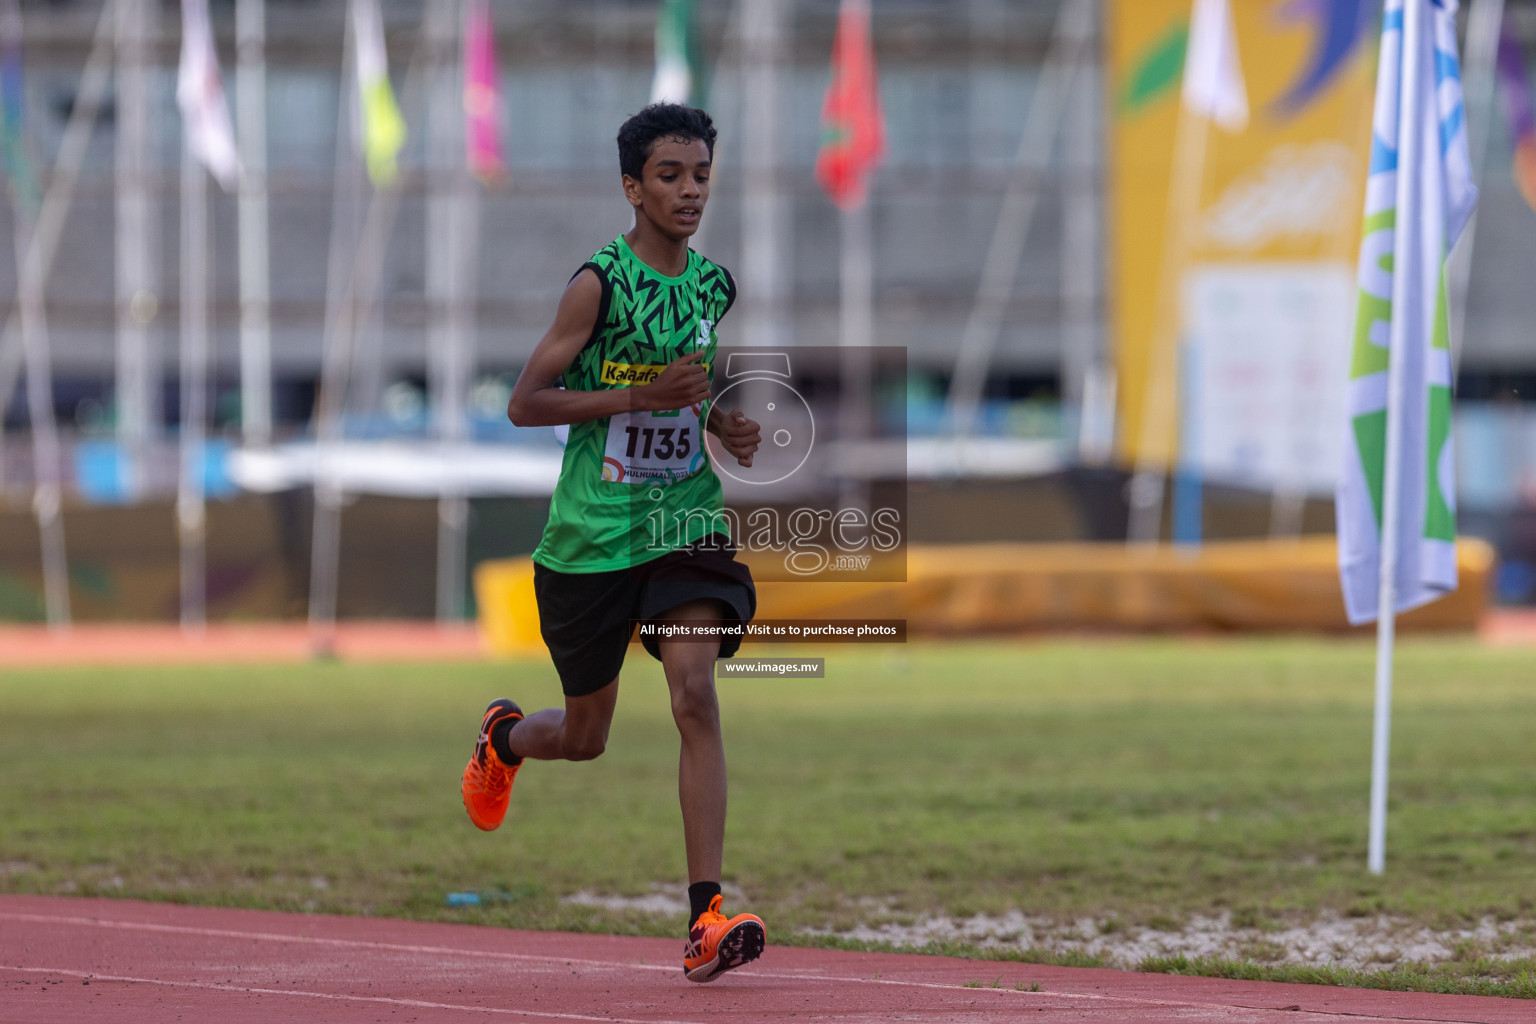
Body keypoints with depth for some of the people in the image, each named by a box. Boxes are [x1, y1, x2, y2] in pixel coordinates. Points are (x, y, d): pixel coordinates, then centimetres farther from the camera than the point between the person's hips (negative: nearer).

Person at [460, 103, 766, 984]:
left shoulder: (714, 286, 6)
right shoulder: (601, 282, -12)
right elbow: (525, 402, -12)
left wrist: (726, 426, 2)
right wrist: (642, 395, -22)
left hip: (686, 525, 3)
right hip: (592, 536, -3)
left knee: (696, 693, -19)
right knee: (587, 735, 12)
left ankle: (707, 913, -21)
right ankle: (505, 738, 50)